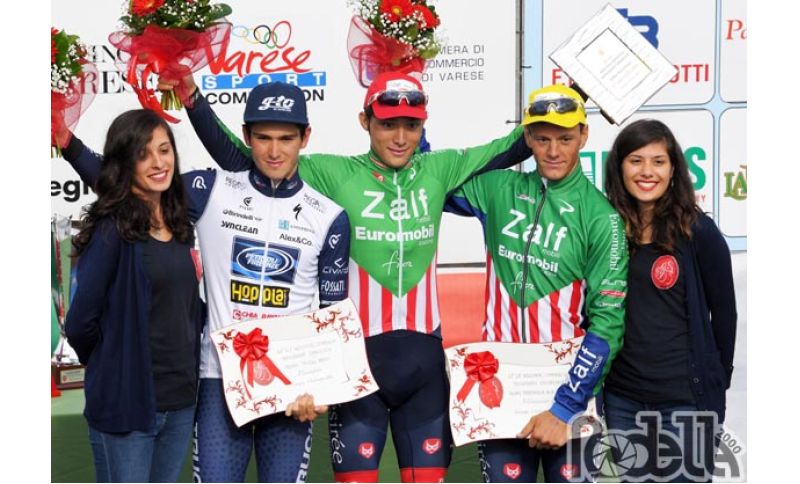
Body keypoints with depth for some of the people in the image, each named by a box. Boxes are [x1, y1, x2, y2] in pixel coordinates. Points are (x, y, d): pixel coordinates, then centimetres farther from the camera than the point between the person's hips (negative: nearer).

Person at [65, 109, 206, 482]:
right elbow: (80, 324, -12)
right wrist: (114, 367, 2)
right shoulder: (112, 229, -13)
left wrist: (182, 359, 8)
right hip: (126, 401, -7)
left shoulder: (179, 226, 9)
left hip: (180, 399, 7)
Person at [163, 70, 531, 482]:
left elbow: (509, 150, 7)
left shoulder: (439, 170, 2)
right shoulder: (334, 174, -7)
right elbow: (239, 159, -8)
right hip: (357, 355, -2)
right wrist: (192, 95, -15)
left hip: (423, 357, 3)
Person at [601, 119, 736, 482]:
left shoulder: (698, 231, -7)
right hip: (621, 397, 4)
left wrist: (716, 381, 5)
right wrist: (598, 376, 9)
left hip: (687, 397, -3)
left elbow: (724, 312, -1)